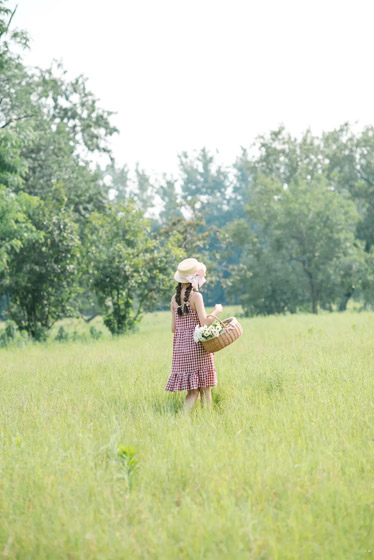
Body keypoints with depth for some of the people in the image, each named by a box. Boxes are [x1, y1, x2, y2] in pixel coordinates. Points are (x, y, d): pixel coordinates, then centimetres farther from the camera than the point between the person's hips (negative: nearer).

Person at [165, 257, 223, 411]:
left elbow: (173, 328, 10)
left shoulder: (174, 298, 8)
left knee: (193, 390, 10)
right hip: (197, 346, -6)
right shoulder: (196, 296, -11)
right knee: (205, 387, 4)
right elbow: (204, 322, -17)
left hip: (180, 345, 6)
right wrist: (217, 311, -2)